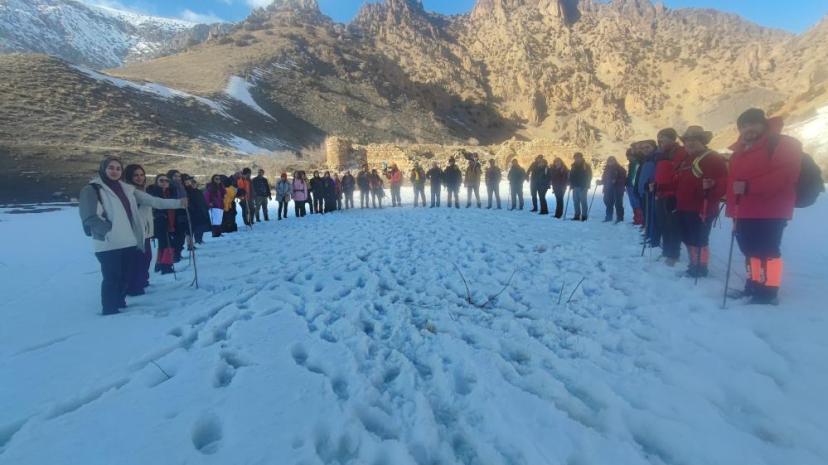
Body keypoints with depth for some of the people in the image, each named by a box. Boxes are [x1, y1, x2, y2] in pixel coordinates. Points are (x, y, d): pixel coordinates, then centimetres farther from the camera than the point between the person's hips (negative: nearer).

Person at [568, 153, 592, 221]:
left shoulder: (586, 166, -1)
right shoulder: (574, 166, 13)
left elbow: (589, 176, -4)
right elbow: (571, 176, 16)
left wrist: (586, 186, -11)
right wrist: (571, 184, 6)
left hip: (583, 187, -5)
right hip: (575, 187, 5)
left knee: (583, 201, -6)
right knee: (575, 202, 5)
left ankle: (584, 216, -2)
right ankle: (577, 215, 10)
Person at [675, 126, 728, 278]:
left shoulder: (714, 159, -9)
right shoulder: (686, 160, 18)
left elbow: (723, 182, -19)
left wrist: (711, 186, -39)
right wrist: (677, 201, 21)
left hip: (702, 209, -9)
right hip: (684, 208, 9)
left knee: (699, 240, -6)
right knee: (688, 239, 15)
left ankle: (701, 268, 6)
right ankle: (693, 265, 27)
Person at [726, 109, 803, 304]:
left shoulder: (783, 144, -3)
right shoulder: (738, 153, 19)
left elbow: (783, 175, -18)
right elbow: (732, 183, 16)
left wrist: (749, 187, -24)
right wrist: (733, 211, 10)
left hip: (770, 212, -8)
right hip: (745, 213, 8)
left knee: (767, 250, -7)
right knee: (750, 250, 12)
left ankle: (769, 291, -1)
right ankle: (753, 284, 22)